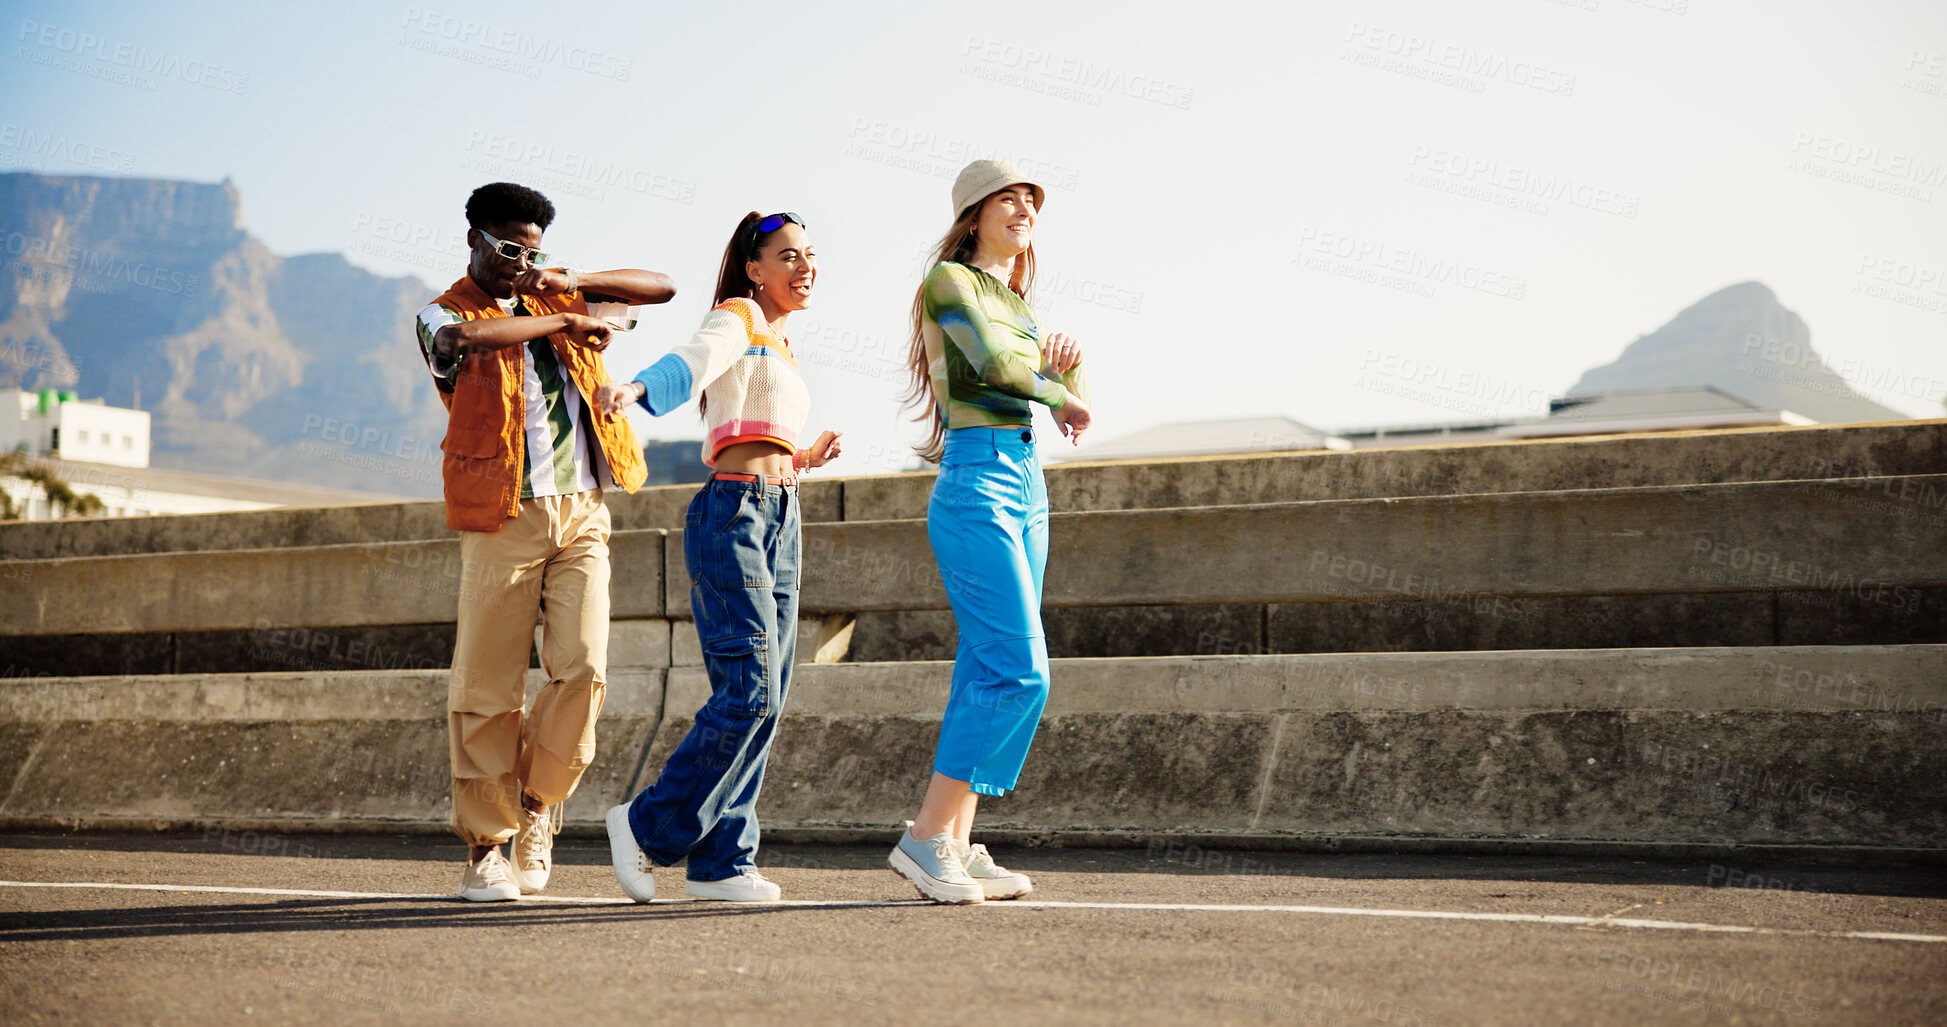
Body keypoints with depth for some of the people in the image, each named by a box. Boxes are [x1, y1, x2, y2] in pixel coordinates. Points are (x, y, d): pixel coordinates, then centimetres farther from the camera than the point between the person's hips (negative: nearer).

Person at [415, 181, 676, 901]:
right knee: (488, 687, -3)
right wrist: (563, 322, -13)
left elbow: (661, 289, 16)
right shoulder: (443, 315, 4)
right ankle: (485, 849, 5)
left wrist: (571, 285, 1)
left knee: (582, 667, -10)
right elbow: (462, 338, -23)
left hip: (581, 515, 4)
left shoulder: (550, 293, 19)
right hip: (503, 518, -4)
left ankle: (538, 799, 12)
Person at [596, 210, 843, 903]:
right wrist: (633, 388, -41)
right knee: (750, 690, -15)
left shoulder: (779, 345, 26)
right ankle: (648, 826, -4)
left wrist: (804, 458, 13)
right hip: (734, 514, -9)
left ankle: (721, 861, 6)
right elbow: (691, 362, -22)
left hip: (780, 522, 9)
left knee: (762, 699, 4)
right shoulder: (738, 316, 0)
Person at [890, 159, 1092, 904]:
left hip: (1026, 485, 9)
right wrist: (1057, 393, 0)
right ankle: (924, 837, -11)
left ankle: (957, 845, 7)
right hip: (976, 483, -9)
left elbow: (1075, 404, 17)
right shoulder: (950, 281, -3)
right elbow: (993, 364, -17)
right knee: (1019, 672, -15)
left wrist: (1064, 366, -5)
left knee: (989, 673, 5)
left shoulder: (1018, 304, 21)